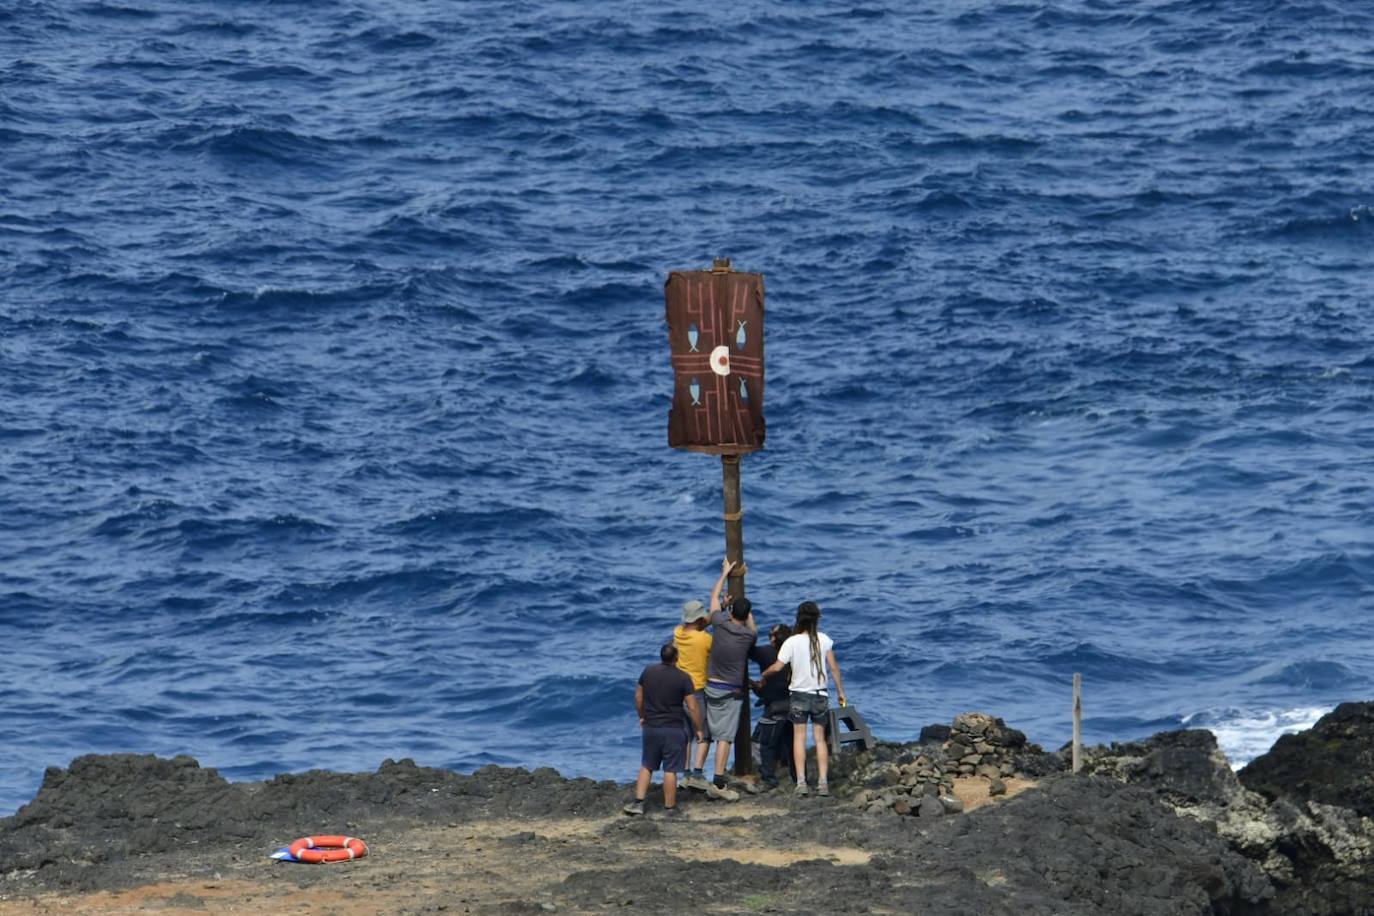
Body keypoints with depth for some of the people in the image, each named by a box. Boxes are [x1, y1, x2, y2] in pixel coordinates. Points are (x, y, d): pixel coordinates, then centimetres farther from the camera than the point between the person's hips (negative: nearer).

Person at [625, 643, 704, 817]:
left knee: (646, 767, 15)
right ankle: (669, 807, 7)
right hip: (673, 730, -4)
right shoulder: (683, 678, -12)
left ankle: (638, 803, 10)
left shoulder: (648, 672, 0)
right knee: (670, 770, 2)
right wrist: (698, 729, 1)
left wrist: (642, 717, 26)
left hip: (651, 727, 4)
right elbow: (692, 707, -11)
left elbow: (638, 697, 10)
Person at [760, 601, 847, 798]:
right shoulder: (824, 640, -3)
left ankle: (801, 782, -7)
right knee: (820, 739, 7)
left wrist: (764, 675, 8)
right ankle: (823, 782, -1)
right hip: (820, 695, 2)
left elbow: (777, 667, -13)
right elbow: (834, 668, 0)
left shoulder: (791, 642, -10)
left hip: (799, 694, -2)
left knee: (799, 737, 3)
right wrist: (840, 692, 10)